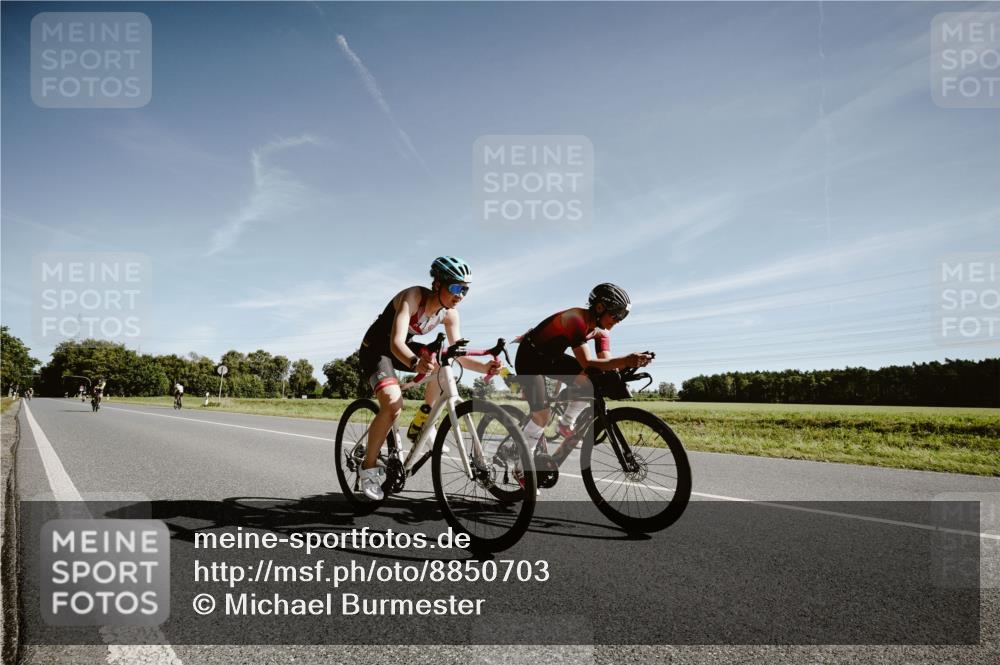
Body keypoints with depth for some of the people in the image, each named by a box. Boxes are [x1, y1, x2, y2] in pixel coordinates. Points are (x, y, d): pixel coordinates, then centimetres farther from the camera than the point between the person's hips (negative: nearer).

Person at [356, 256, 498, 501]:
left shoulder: (449, 313, -12)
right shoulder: (412, 297, -30)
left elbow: (459, 356, -13)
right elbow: (396, 342, -42)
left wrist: (483, 366, -33)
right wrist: (415, 363, -63)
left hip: (404, 348, 6)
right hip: (376, 349, -6)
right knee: (393, 404, -27)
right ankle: (369, 467, -7)